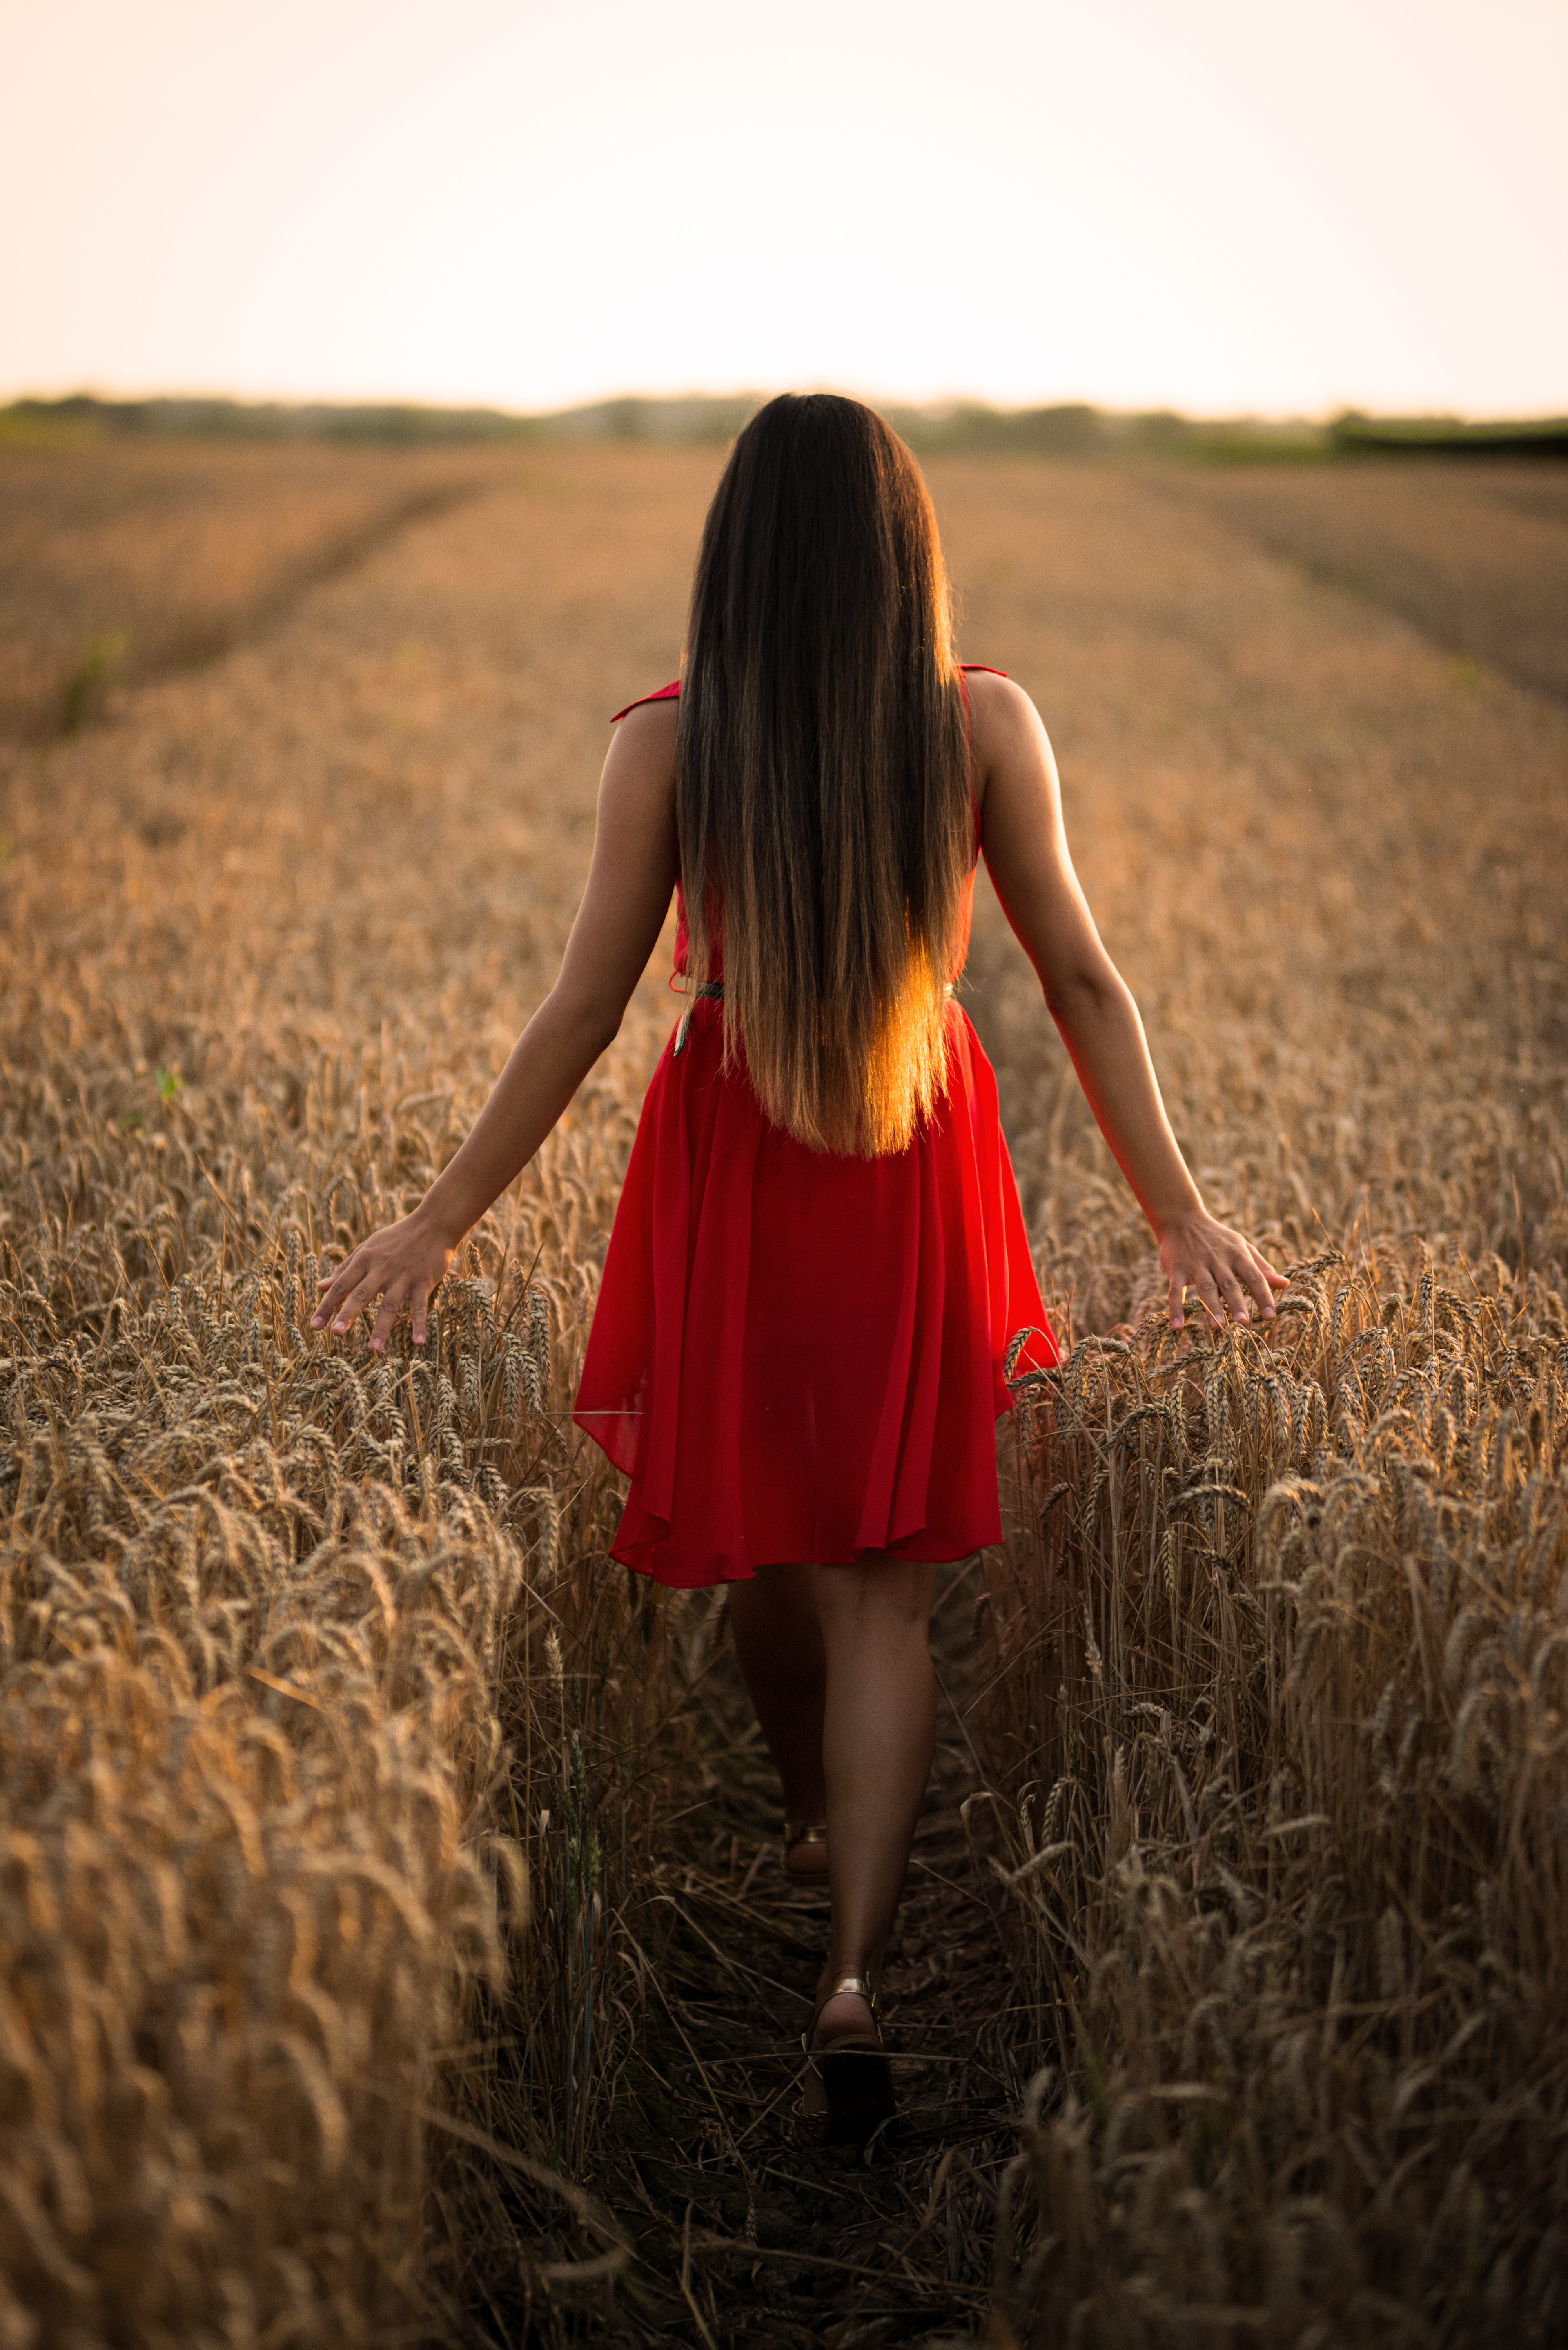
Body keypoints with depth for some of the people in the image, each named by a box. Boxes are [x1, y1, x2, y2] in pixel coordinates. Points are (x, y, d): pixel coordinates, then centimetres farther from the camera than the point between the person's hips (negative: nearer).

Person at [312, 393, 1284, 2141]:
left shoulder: (665, 741, -10)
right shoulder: (986, 727, -7)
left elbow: (583, 1010, -8)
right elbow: (1082, 984, -5)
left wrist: (441, 1219, 0)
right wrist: (1178, 1210, 2)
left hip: (726, 1166, 0)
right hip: (920, 1169, 0)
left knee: (760, 1545, 20)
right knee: (879, 1581, 6)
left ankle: (809, 1831, 42)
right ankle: (851, 1971, -4)